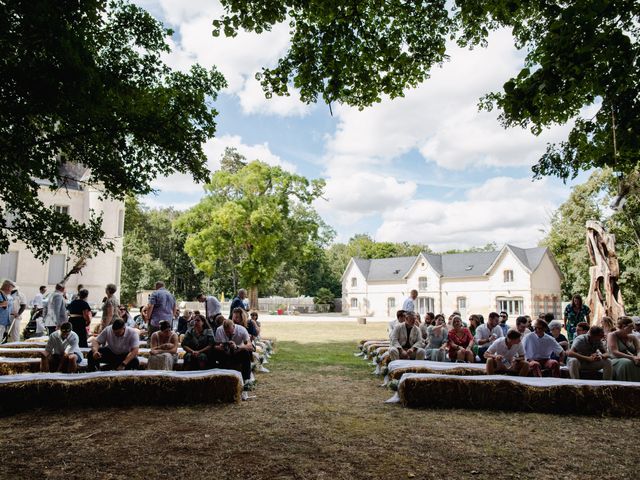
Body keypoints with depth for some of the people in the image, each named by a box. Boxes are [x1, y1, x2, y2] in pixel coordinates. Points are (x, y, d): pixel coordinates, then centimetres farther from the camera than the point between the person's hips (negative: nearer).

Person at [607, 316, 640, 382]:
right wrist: (632, 357, -24)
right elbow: (614, 352, -14)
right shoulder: (612, 335, -4)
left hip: (632, 361, 5)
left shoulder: (633, 337, 14)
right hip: (616, 361, -5)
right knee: (626, 363, -36)